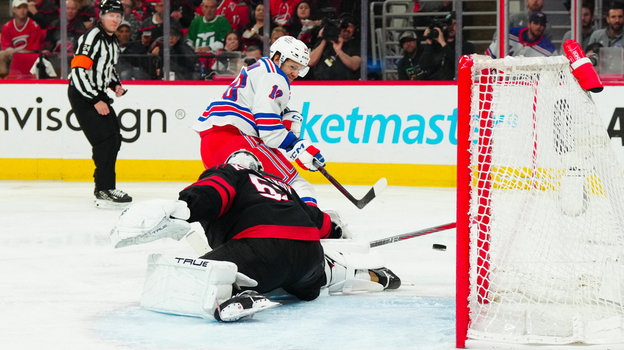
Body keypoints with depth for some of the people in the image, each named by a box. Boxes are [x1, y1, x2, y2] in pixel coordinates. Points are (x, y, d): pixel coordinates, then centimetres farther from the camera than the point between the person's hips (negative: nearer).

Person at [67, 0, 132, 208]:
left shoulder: (112, 40, 13)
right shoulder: (92, 37, -18)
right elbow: (78, 71, -24)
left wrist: (115, 84, 9)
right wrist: (95, 100, -23)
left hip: (98, 94, 10)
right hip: (82, 95, -10)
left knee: (114, 140, 11)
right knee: (104, 139, -16)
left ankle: (105, 187, 20)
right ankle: (103, 191, -16)